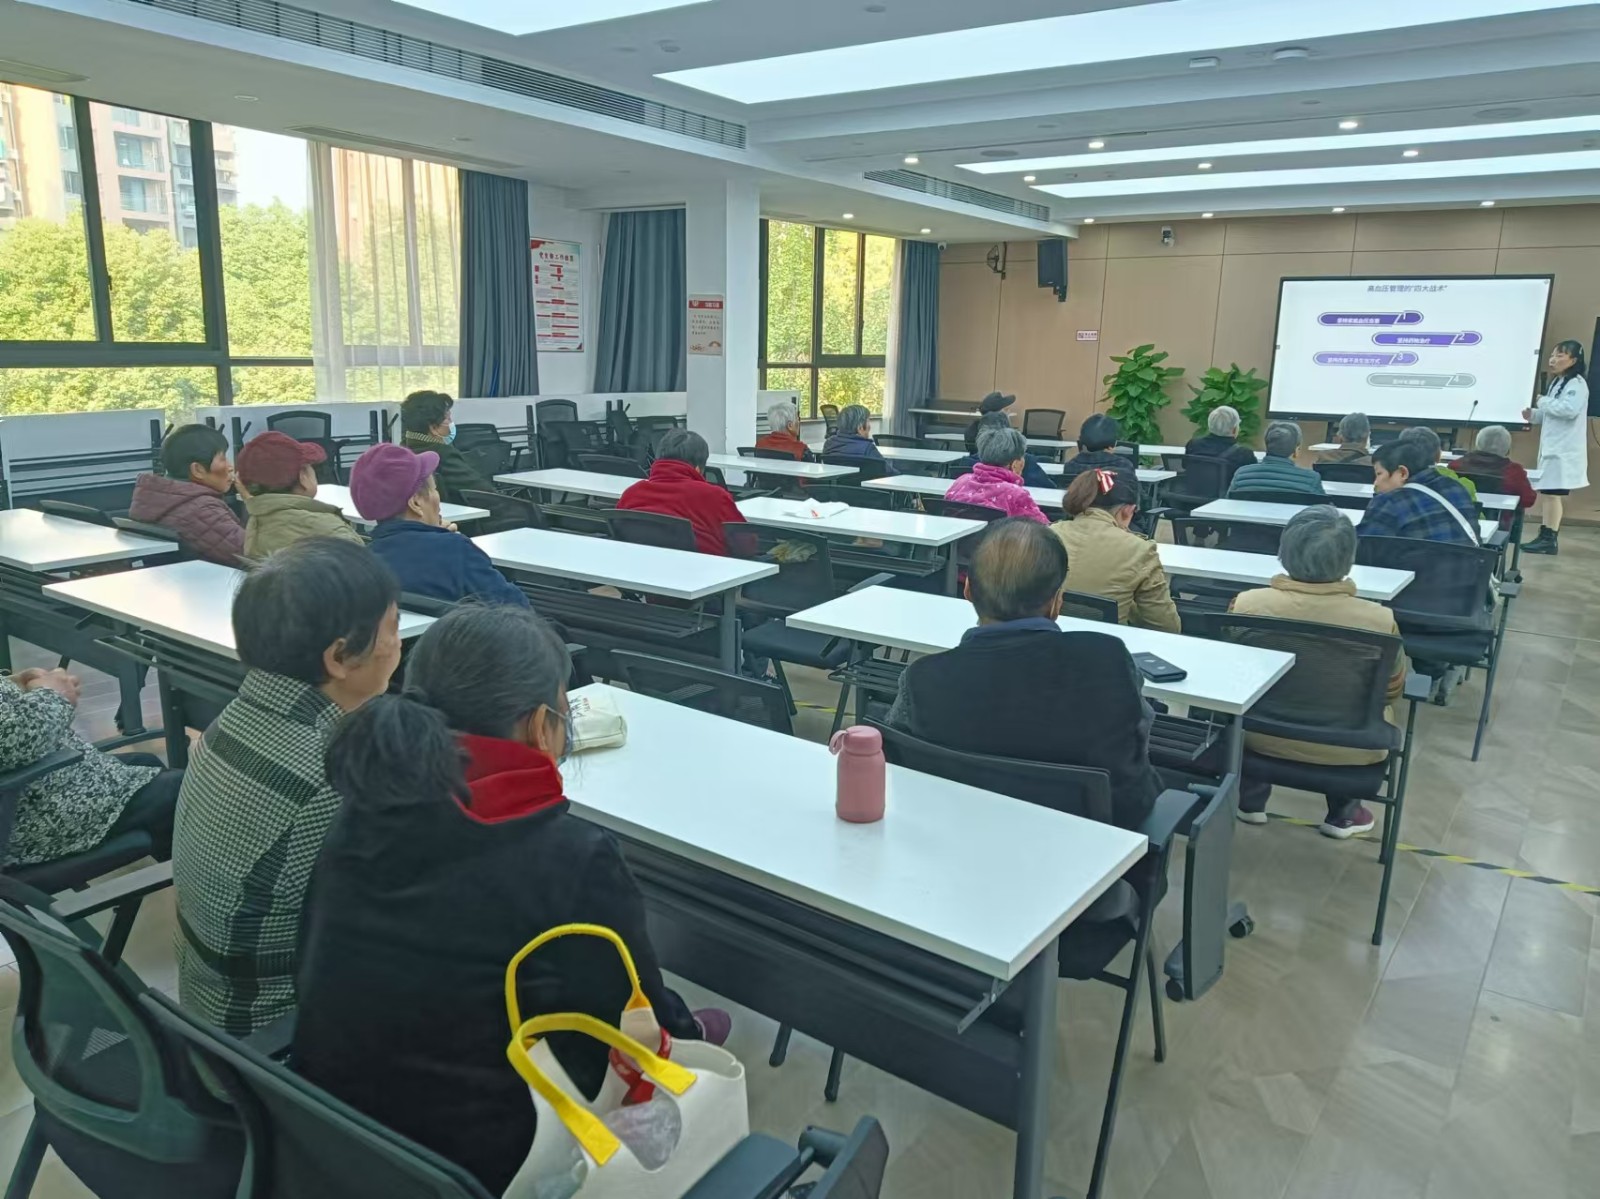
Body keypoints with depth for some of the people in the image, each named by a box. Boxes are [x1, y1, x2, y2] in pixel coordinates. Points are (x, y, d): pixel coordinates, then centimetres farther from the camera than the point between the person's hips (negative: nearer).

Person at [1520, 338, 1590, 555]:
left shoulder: (1577, 384, -11)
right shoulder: (1557, 382, 20)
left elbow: (1569, 410, -26)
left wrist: (1544, 402, -13)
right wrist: (1533, 414, 8)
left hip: (1564, 450, -10)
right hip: (1552, 447, 10)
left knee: (1552, 492, -13)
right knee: (1551, 492, 10)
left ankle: (1549, 539, -13)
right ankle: (1547, 535, 13)